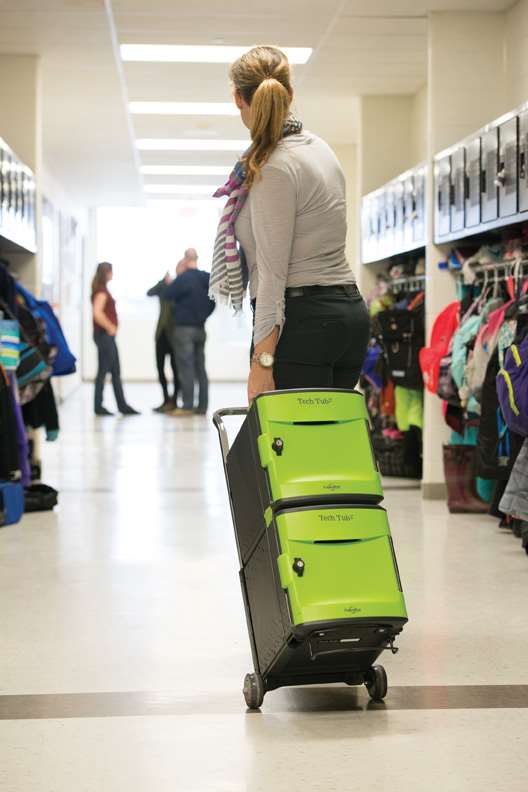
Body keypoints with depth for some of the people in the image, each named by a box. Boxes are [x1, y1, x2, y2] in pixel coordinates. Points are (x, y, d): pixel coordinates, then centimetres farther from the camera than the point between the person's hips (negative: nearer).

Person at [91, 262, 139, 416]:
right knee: (103, 370, -5)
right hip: (104, 334, -10)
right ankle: (98, 406, 0)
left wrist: (112, 328, 11)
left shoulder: (102, 290, 16)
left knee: (116, 372, 11)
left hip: (108, 335, 10)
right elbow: (97, 313, -25)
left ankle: (122, 405, 14)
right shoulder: (101, 291, -13)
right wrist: (110, 327, -16)